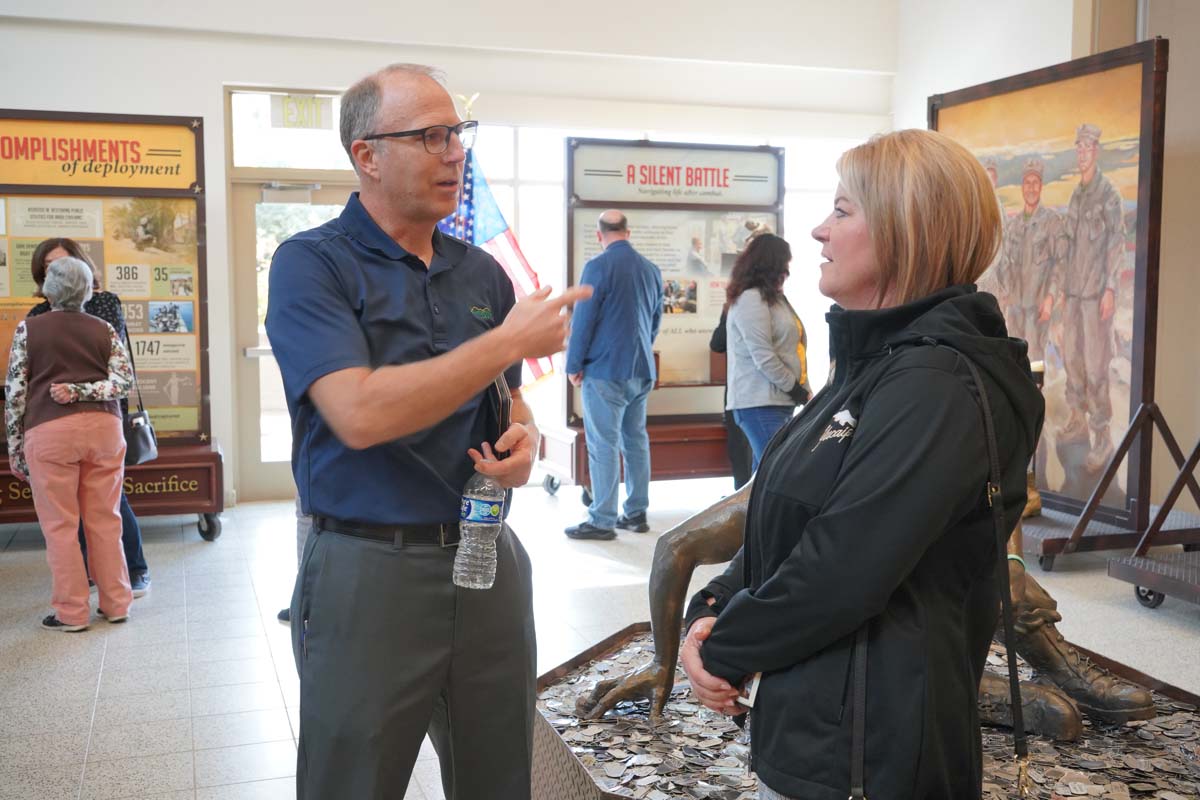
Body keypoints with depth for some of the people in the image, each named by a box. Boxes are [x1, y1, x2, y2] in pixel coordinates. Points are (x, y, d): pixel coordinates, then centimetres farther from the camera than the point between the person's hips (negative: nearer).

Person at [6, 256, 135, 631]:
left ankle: (72, 612, 9)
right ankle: (115, 603, 16)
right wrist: (81, 391, -6)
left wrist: (14, 446, 7)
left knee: (60, 524, 4)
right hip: (103, 427, 3)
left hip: (51, 430, -3)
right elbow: (124, 380, 0)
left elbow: (15, 391, 2)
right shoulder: (105, 330, 10)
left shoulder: (28, 329, 4)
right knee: (105, 520, 9)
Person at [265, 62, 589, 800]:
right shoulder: (312, 263, -9)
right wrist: (508, 341, -19)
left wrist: (524, 440, -7)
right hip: (369, 569, -5)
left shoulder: (483, 273, 8)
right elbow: (360, 414, -23)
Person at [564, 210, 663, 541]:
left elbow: (583, 320, -12)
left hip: (605, 370, -7)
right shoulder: (651, 269, 10)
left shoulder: (597, 267, -11)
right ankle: (636, 513, 20)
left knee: (603, 445, -4)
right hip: (642, 370, 7)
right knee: (636, 440, 13)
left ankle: (602, 521, -1)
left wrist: (574, 365, -3)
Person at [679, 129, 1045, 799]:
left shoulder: (936, 387, -23)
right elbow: (789, 524, 10)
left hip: (869, 745, -9)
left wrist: (723, 650, -12)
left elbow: (838, 574, -27)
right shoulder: (878, 362, 9)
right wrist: (713, 612, -5)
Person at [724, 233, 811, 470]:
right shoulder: (751, 299, -11)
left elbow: (786, 350, 16)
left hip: (777, 399, 9)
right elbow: (764, 358, -17)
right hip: (761, 403, -9)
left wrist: (803, 389, 5)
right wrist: (797, 389, -10)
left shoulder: (771, 297, 19)